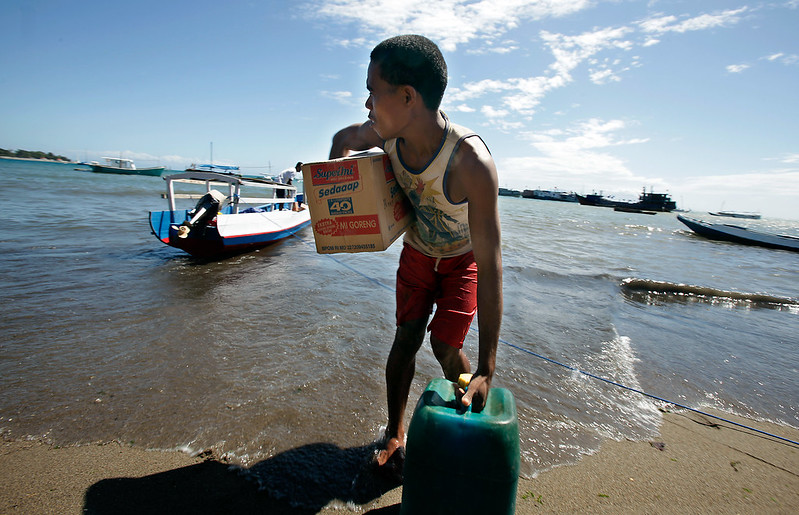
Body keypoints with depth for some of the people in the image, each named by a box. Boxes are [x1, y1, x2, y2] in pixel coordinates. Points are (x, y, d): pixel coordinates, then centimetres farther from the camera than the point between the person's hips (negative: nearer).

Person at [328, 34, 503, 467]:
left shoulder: (472, 163, -41)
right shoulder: (387, 133, -24)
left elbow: (490, 267, -41)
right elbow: (343, 139, 3)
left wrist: (486, 371, -41)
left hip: (465, 257, -4)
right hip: (417, 250, 4)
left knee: (445, 347, -8)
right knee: (406, 337, 0)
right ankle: (395, 434, 16)